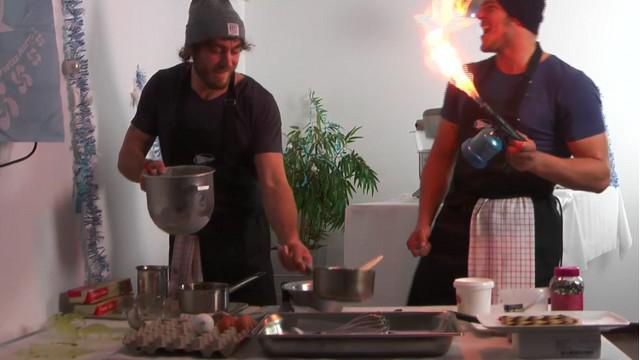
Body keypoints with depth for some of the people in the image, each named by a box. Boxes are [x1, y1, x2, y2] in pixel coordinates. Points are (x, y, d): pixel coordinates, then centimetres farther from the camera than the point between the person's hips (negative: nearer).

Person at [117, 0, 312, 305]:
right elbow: (128, 155, -1)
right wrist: (145, 170, -25)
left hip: (243, 241, -2)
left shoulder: (258, 102, -17)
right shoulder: (163, 88, -8)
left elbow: (273, 181, -24)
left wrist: (290, 238, -41)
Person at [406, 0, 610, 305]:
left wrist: (537, 161, -24)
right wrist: (424, 221, 4)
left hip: (525, 227, -4)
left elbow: (600, 175, -7)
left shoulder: (568, 84, -4)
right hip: (456, 223, 4)